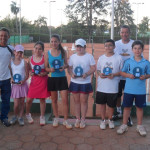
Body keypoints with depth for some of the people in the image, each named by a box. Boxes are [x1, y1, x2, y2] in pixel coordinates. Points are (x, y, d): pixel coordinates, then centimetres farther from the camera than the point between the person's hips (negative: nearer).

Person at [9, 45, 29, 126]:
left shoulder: (24, 62, -3)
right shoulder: (10, 62, 0)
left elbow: (27, 75, -1)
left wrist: (23, 81, -18)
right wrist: (11, 78, -14)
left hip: (23, 84, 0)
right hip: (15, 85, 0)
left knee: (22, 102, 7)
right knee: (16, 104, -1)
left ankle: (20, 117, 25)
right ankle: (15, 116, 25)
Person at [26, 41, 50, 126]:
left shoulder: (45, 58, -6)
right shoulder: (31, 58, 2)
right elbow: (29, 69, 14)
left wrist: (44, 73, -19)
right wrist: (31, 73, -7)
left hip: (43, 80, -2)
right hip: (34, 81, 2)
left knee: (42, 99, 7)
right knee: (29, 99, 2)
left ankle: (42, 117, 24)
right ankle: (27, 114, 30)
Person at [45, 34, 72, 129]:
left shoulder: (63, 52, 0)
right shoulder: (47, 53, 0)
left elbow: (66, 64, 7)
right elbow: (46, 67, 3)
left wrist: (64, 67, -15)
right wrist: (50, 69, -18)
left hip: (62, 78, -1)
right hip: (52, 78, 1)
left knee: (65, 100, -2)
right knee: (54, 99, 12)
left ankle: (66, 120, 12)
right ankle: (56, 118, 30)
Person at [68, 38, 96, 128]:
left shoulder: (89, 56, -2)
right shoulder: (73, 57, 7)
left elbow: (93, 68, -5)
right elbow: (69, 68, 8)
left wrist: (86, 74, -22)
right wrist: (71, 74, -13)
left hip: (85, 82, -2)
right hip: (74, 82, 3)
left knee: (84, 101, 4)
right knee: (76, 101, 9)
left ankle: (83, 120, 17)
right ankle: (78, 119, 22)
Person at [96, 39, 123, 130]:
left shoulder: (119, 58, -4)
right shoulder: (101, 58, 4)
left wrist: (114, 75, -17)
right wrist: (100, 74, -10)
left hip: (113, 87, -2)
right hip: (101, 86, 2)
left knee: (111, 104, 9)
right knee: (102, 103, 12)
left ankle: (110, 120, 32)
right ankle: (103, 120, 29)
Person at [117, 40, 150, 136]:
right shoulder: (128, 61, -1)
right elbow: (122, 72, 4)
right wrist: (129, 75, -14)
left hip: (141, 90, 0)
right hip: (129, 89, 0)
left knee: (140, 107, 12)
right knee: (127, 107, 9)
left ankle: (140, 126, 29)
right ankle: (124, 125, 23)